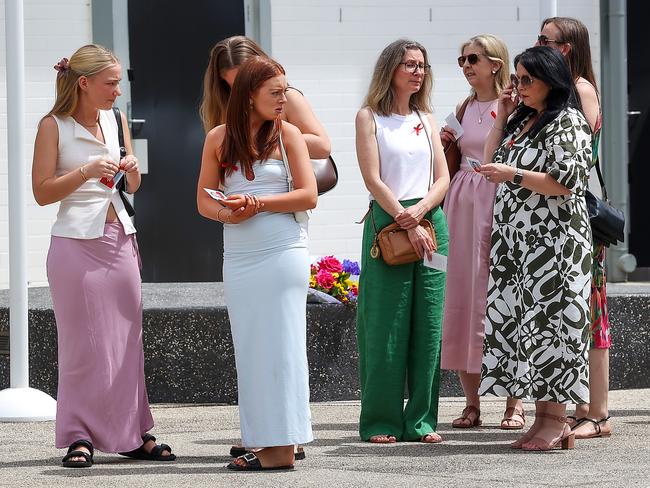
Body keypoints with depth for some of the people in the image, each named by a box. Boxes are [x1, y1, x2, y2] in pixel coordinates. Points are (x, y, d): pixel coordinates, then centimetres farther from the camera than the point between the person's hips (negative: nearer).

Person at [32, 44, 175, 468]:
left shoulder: (116, 120, 12)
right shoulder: (54, 126, -5)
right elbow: (42, 191, -9)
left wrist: (132, 171, -1)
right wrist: (87, 171, -19)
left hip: (121, 239, 6)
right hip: (77, 243, -6)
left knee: (128, 337, 6)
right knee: (84, 342, -4)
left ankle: (133, 433, 10)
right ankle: (80, 436, 3)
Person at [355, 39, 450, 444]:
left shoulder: (427, 120, 16)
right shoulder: (370, 117, 3)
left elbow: (443, 179, 9)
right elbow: (373, 179, -5)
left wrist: (420, 210, -10)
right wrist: (406, 223, -12)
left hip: (430, 222, 4)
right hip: (386, 221, -4)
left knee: (428, 325, 1)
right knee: (385, 324, -5)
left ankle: (421, 419, 6)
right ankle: (381, 421, 0)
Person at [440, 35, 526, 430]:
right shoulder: (465, 109, 15)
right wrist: (444, 144, 5)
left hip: (500, 203, -6)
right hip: (463, 203, 6)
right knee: (462, 296, 3)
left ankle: (515, 402, 1)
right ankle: (472, 402, 8)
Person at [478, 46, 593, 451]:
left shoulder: (568, 122, -8)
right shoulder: (523, 120, 18)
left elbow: (566, 182, -16)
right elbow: (493, 162, 22)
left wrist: (514, 174, -15)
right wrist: (502, 118, 13)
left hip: (553, 242, -9)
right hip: (517, 240, 9)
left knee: (549, 323, -8)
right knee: (521, 323, 5)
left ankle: (557, 421, -5)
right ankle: (543, 416, 8)